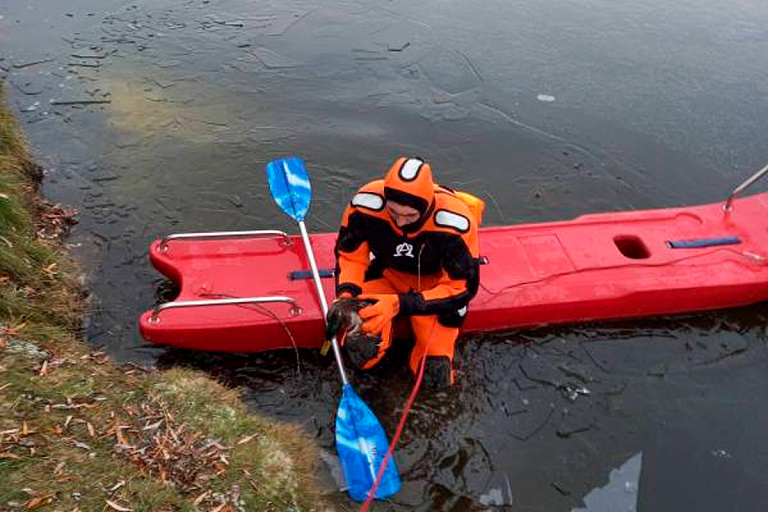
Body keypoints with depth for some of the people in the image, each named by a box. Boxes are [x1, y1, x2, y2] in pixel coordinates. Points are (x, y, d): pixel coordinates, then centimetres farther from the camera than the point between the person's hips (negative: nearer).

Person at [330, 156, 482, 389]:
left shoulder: (455, 223, -34)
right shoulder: (366, 203, -27)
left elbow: (463, 287, -26)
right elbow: (349, 255, -10)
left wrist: (400, 304, -37)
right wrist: (346, 294, -30)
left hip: (435, 286, -1)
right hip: (384, 276, 2)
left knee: (435, 378, -6)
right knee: (363, 356, -19)